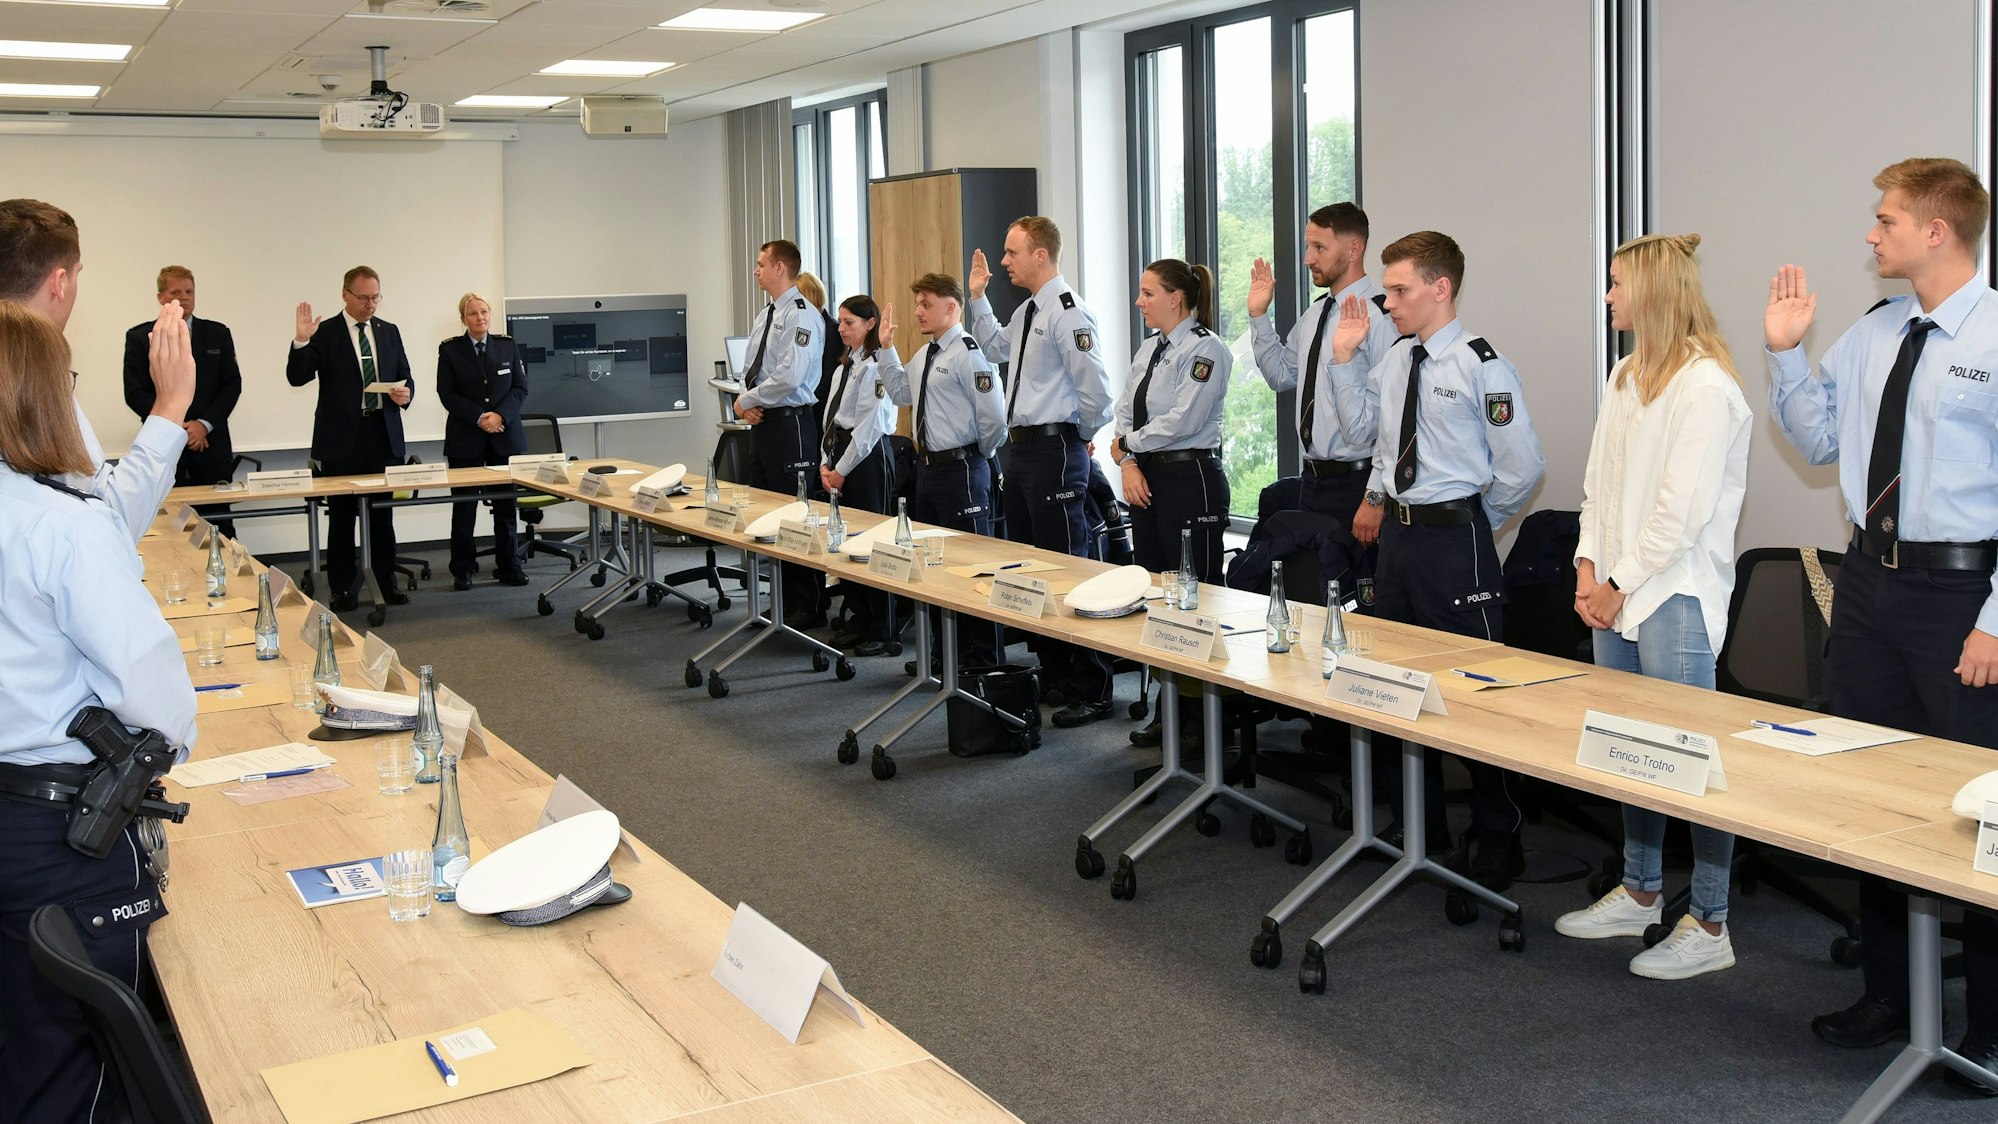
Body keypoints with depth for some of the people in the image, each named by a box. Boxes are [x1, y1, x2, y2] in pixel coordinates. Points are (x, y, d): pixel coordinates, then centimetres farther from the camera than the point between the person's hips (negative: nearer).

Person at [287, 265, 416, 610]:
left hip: (383, 436, 3)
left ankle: (388, 583, 14)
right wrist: (302, 341, -25)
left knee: (383, 515, 8)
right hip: (342, 439, -3)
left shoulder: (389, 332, 11)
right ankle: (344, 589, 8)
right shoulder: (325, 333, -2)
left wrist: (405, 393, -6)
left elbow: (405, 377, 16)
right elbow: (297, 377, -9)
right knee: (342, 516, 3)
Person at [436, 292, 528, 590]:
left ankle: (508, 566, 12)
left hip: (505, 435, 2)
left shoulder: (508, 346, 7)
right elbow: (447, 394, -3)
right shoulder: (450, 349, 1)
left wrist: (500, 415, -11)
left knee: (506, 504, 4)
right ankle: (463, 569, 8)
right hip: (465, 440, -2)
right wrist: (479, 418, -13)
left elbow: (520, 387, 4)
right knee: (464, 506, 1)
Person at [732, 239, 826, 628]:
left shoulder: (802, 316, -12)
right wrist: (745, 402, 0)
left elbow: (789, 376, -21)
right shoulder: (764, 317, 17)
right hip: (762, 422, 9)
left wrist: (747, 401, -11)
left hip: (790, 422, -9)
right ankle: (780, 600, 18)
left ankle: (807, 607, 4)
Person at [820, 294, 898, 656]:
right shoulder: (844, 365, 16)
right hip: (840, 453, 9)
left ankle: (879, 630, 6)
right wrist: (826, 463, 5)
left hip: (868, 457, -9)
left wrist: (843, 469, -14)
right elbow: (831, 416, 16)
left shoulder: (875, 366, -12)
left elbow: (870, 424, -17)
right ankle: (859, 618, 23)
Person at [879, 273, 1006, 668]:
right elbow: (902, 393, 26)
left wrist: (977, 455, -5)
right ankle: (946, 647, 29)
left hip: (960, 470, -10)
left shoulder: (968, 354, -16)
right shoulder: (926, 355, 13)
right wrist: (887, 348, 20)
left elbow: (993, 417, -19)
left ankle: (981, 657, 7)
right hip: (928, 468, 10)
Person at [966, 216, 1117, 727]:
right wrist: (978, 298, 26)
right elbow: (994, 346, 35)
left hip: (1053, 451, -10)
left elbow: (1096, 387, -21)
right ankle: (1053, 676, 28)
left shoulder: (1068, 313, -16)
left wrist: (1080, 436, -6)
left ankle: (1091, 690, 1)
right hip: (1020, 448, 10)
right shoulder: (1026, 312, 13)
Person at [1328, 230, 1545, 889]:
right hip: (1396, 531, 8)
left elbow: (1522, 467, -12)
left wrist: (1475, 525, -2)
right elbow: (1362, 420, 24)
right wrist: (1345, 355, 12)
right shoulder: (1396, 358, 9)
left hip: (1453, 536, -8)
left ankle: (1497, 837, 13)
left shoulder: (1481, 365, -13)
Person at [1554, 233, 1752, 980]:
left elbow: (1684, 507, -17)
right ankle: (1640, 895, 28)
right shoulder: (1627, 375, 13)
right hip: (1617, 593, 9)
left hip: (1675, 596, -8)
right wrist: (1590, 565, 4)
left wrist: (1623, 583, -12)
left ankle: (1710, 927, 6)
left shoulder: (1705, 385, -14)